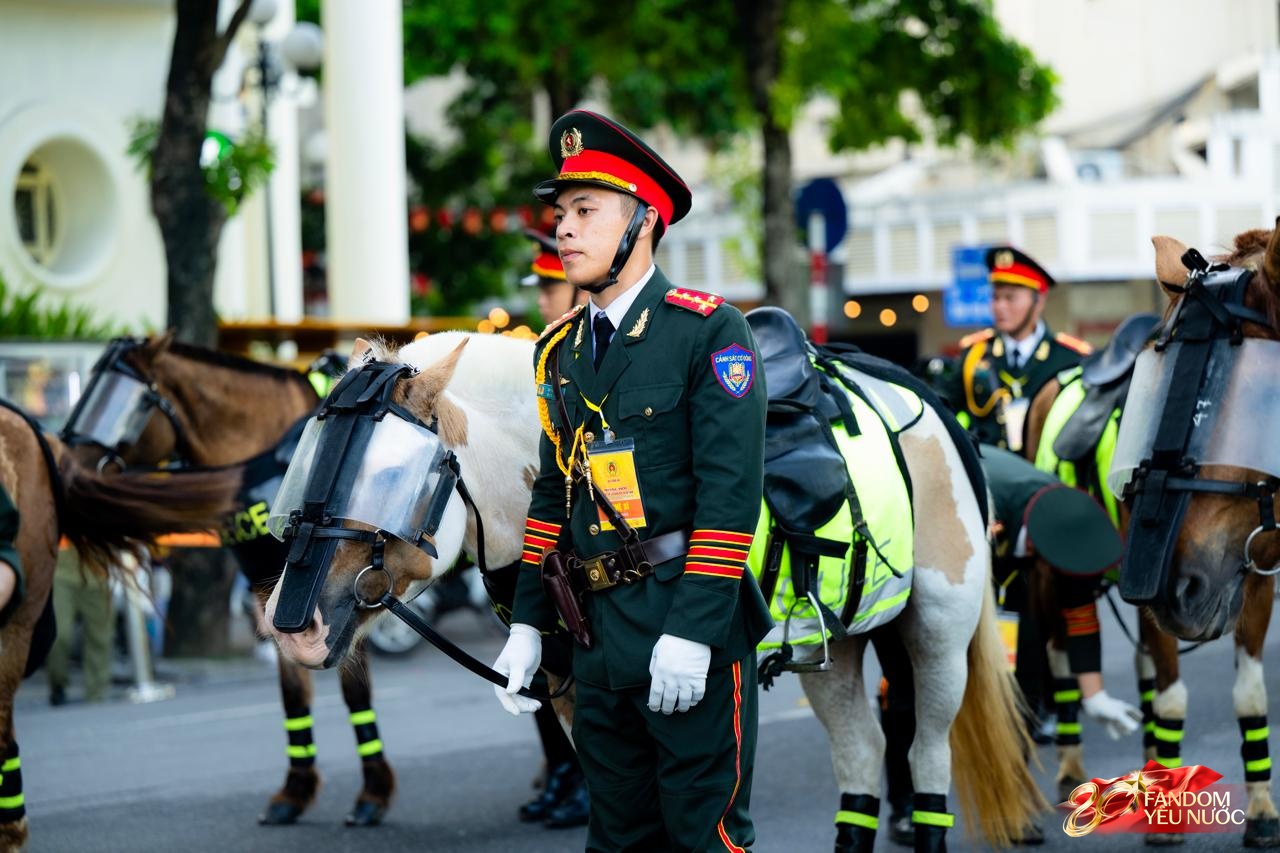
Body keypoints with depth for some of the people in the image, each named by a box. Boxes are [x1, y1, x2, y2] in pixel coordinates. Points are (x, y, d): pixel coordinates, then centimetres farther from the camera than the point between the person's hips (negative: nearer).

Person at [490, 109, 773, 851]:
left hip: (687, 626, -7)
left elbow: (731, 491, -16)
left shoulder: (710, 332, -9)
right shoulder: (561, 350, 13)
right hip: (599, 631, 7)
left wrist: (692, 633, -21)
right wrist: (528, 624, 12)